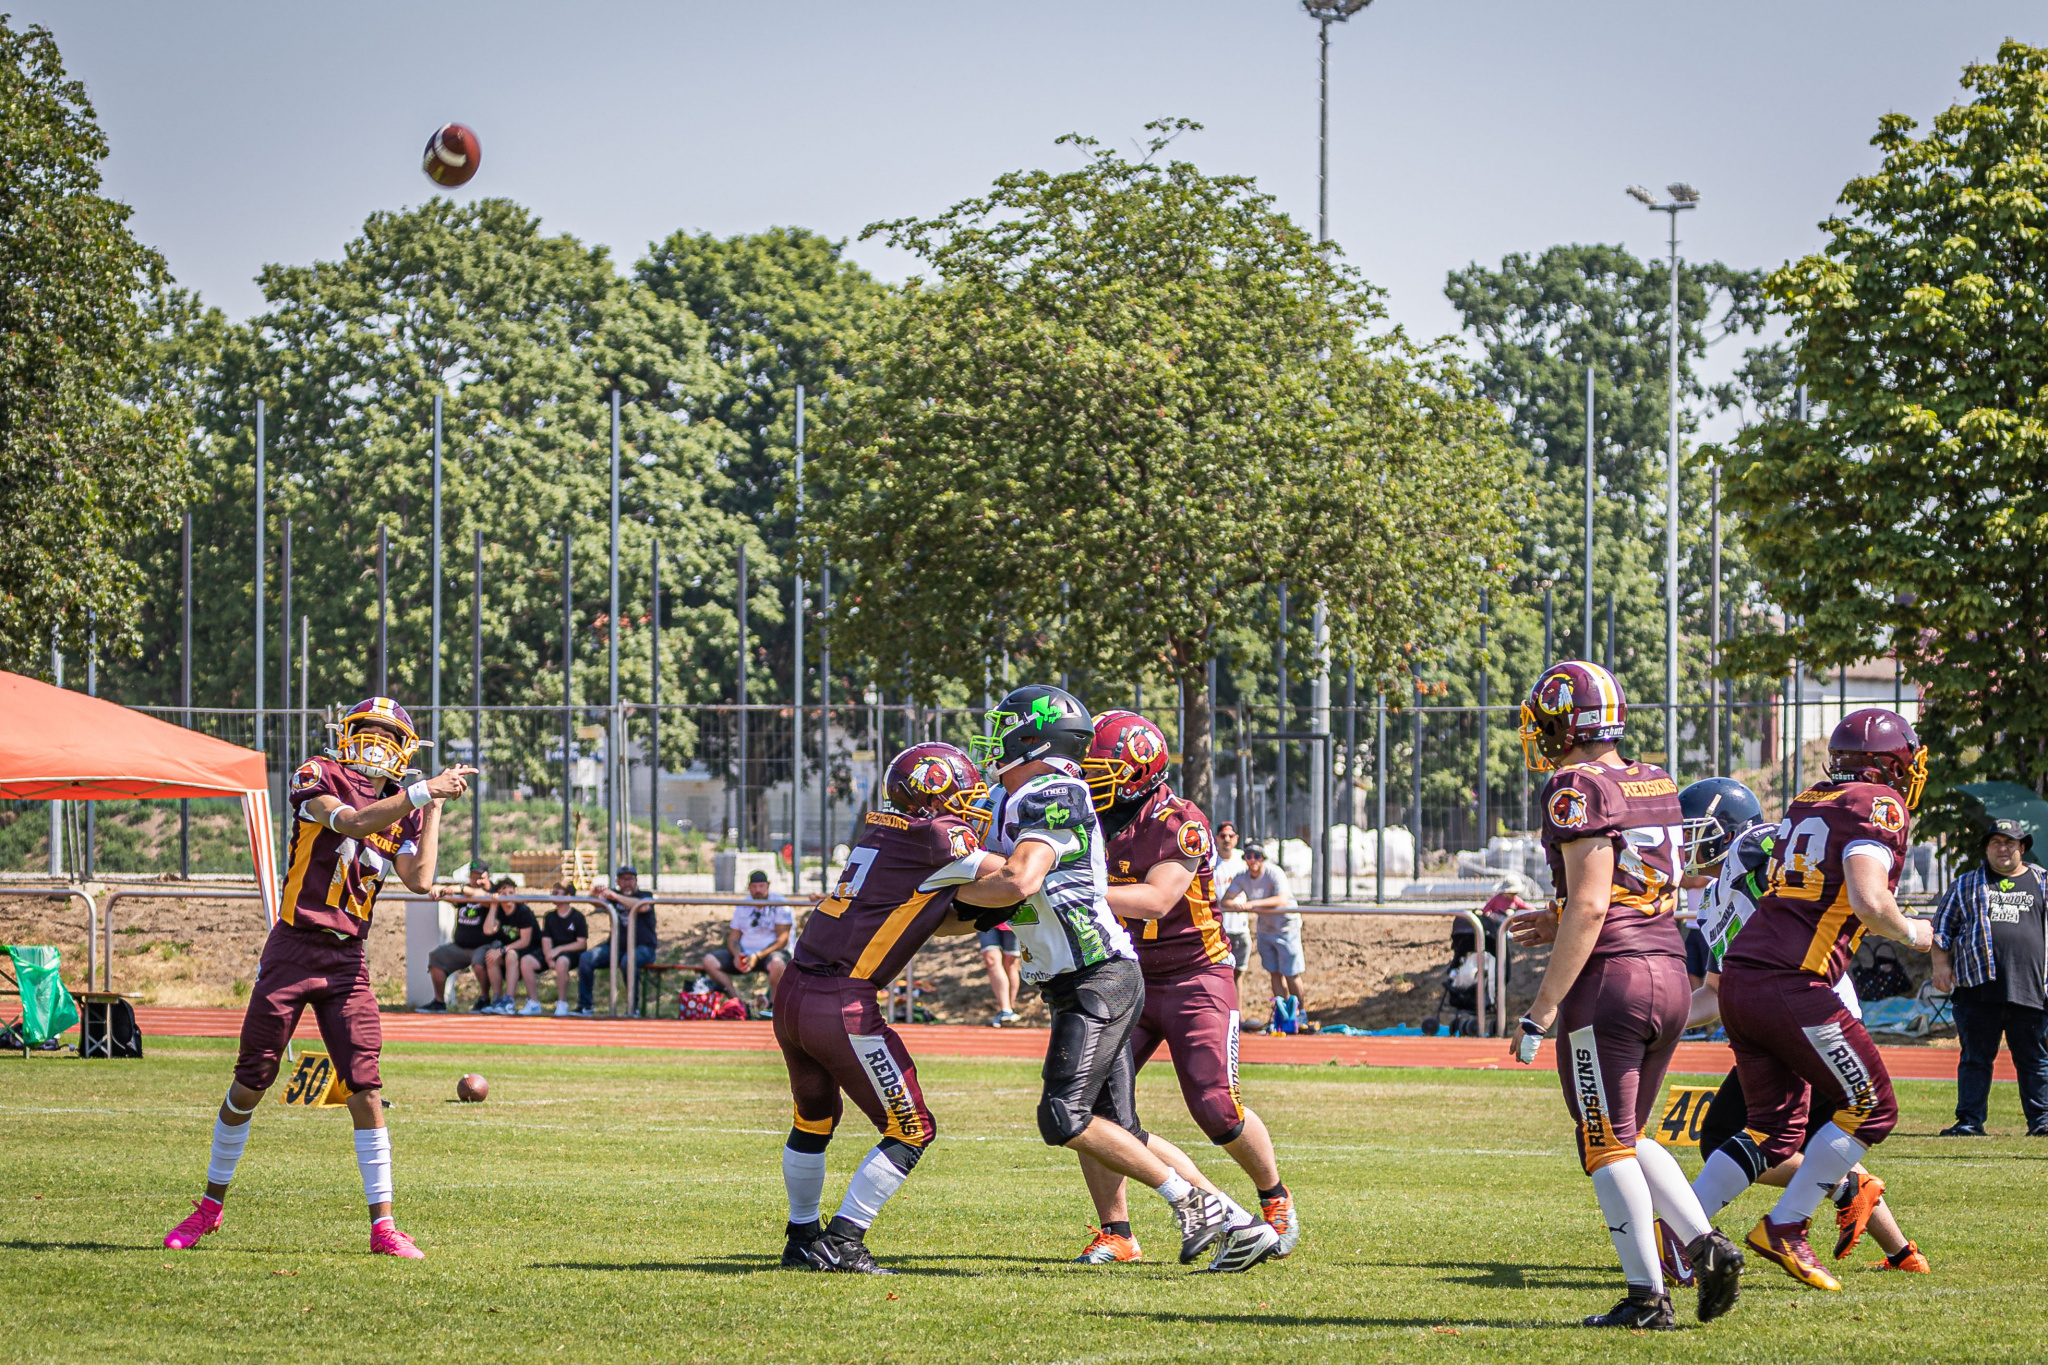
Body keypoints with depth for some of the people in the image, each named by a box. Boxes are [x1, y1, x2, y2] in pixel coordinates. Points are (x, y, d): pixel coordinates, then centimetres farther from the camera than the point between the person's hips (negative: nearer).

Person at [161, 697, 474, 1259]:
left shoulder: (404, 810, 9)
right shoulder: (318, 777, -3)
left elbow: (420, 879, -6)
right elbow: (351, 822, -22)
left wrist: (435, 807, -3)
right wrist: (423, 792, -24)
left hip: (347, 960, 3)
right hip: (292, 947, -3)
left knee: (365, 1087, -7)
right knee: (250, 1083, 5)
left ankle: (383, 1224, -3)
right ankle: (211, 1205, 22)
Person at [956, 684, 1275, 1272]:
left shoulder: (1052, 796, -14)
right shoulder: (1008, 804, 17)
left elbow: (1017, 882, -26)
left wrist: (953, 889, -12)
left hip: (1099, 980, -10)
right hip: (1092, 983, 10)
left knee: (1065, 1119, -16)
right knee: (1120, 1131, 7)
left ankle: (1192, 1201, -10)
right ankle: (1238, 1224, 7)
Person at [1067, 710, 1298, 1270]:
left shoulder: (1181, 823, -18)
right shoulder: (1098, 824, 2)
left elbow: (1156, 899, -30)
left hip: (1196, 977, -6)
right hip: (1128, 980, 6)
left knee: (1217, 1110, -10)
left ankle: (1275, 1198, 19)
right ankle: (1115, 1234, 0)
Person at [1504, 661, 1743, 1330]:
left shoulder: (1578, 789, -11)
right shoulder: (1657, 786, 14)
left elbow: (1590, 905, -18)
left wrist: (1540, 1012, -16)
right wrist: (1560, 924, 24)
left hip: (1608, 976, -8)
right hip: (1670, 973, 8)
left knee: (1608, 1144, 0)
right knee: (1628, 1136, 20)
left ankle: (1648, 1298, -3)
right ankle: (1705, 1244, 4)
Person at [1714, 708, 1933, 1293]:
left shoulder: (1804, 805, 19)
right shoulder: (1878, 807, -4)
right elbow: (1867, 900, -17)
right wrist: (1910, 934, 1)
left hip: (1739, 979, 8)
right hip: (1792, 986, -8)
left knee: (1776, 1129, 16)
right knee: (1870, 1108, 6)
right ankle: (1783, 1229, 1)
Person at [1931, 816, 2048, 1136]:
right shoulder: (1965, 885, 16)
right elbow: (1942, 927, 15)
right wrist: (1941, 963, 0)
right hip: (1977, 989, 0)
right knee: (1975, 1058, 0)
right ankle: (1970, 1120, 3)